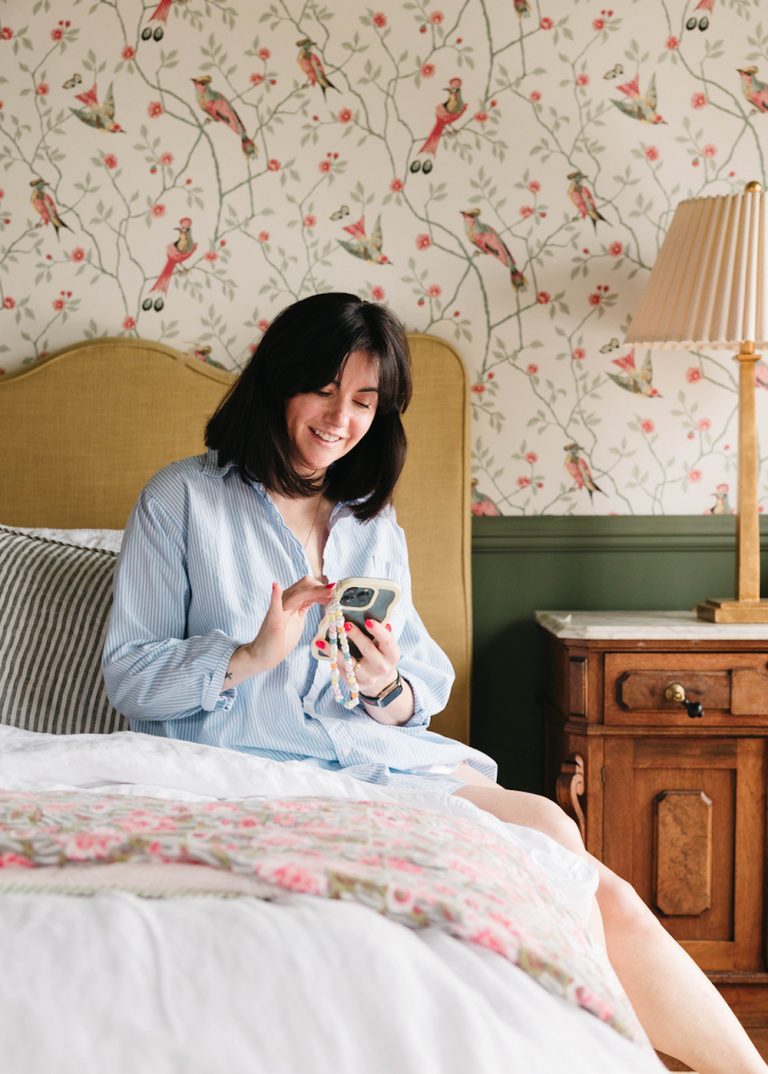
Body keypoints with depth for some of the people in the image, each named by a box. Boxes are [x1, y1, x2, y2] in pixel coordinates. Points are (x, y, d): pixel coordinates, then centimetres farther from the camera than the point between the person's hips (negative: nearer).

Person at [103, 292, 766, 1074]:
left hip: (382, 749, 5)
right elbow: (128, 678, 0)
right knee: (544, 834, -24)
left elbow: (430, 685, 15)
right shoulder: (182, 501, 6)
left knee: (605, 900, -19)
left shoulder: (374, 523, 21)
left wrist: (391, 689, -9)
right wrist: (250, 656, -16)